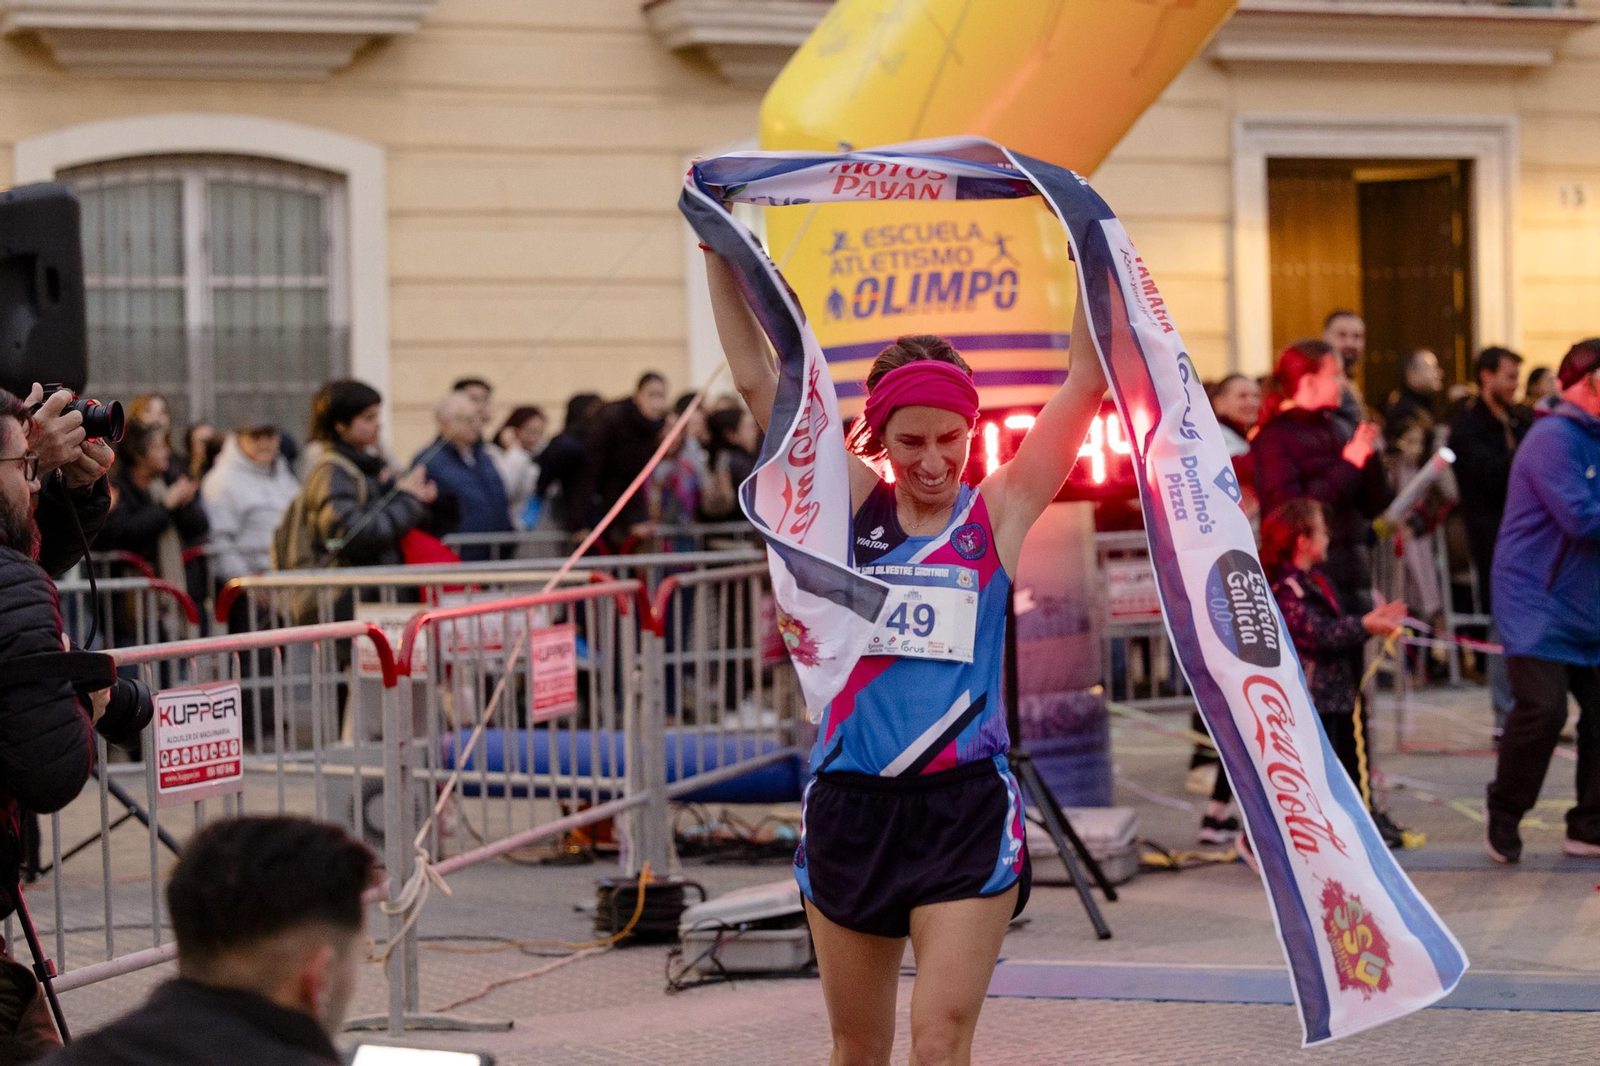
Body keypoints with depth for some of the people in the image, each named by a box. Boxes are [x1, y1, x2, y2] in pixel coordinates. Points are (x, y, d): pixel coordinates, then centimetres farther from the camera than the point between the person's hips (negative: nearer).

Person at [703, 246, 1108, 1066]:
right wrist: (717, 248, -3)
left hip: (966, 807, -2)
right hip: (850, 806, 2)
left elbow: (1087, 383, -5)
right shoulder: (852, 505, 5)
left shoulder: (999, 510, 1)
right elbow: (757, 378, 2)